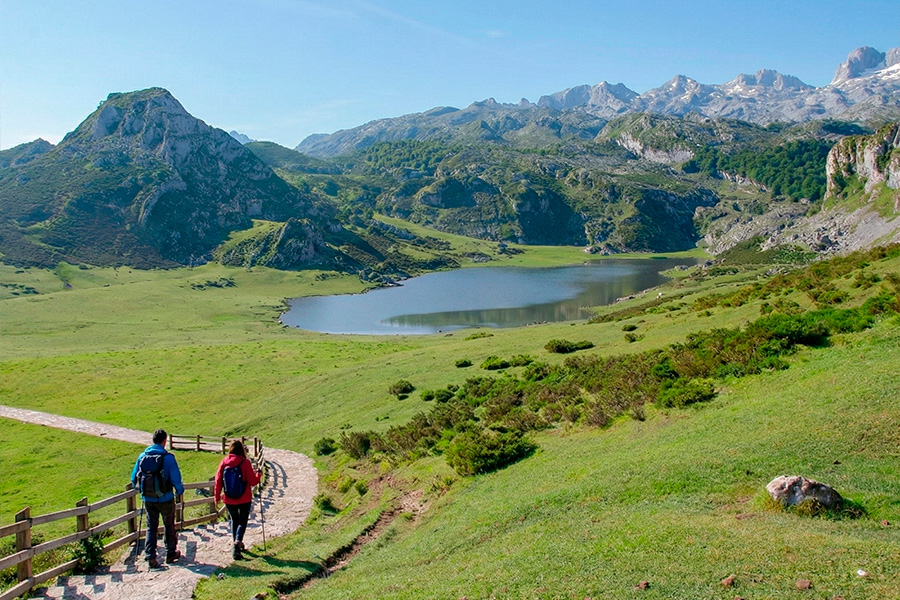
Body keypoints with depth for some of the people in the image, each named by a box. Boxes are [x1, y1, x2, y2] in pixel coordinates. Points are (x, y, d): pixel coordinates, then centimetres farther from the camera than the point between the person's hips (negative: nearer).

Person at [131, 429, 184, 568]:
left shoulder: (142, 456, -1)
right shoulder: (168, 457, -14)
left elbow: (134, 478, 6)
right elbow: (176, 478, -14)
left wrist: (141, 489, 24)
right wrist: (180, 490, 6)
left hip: (148, 498, 3)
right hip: (165, 498, -3)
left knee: (151, 527, 13)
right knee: (169, 526, 15)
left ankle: (150, 557, 4)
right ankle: (171, 554, 25)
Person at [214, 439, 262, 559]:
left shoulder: (224, 462, -5)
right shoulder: (245, 463, -13)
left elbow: (218, 480, 0)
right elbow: (253, 481, -11)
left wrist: (217, 496, 12)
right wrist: (258, 475, 10)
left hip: (229, 499, 3)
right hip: (244, 499, -3)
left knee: (234, 520, 23)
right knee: (242, 521, 7)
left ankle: (236, 543, 30)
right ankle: (237, 542, -16)